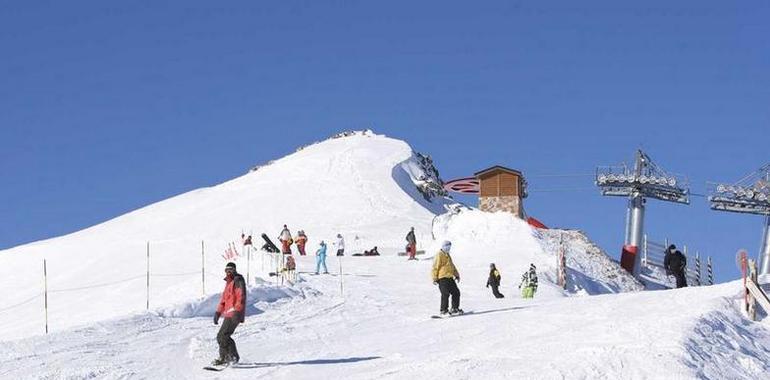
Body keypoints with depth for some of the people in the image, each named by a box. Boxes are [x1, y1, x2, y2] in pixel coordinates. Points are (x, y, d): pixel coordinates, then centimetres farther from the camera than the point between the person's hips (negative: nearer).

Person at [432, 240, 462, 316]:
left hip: (450, 278, 9)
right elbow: (435, 267, -12)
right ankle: (443, 311, -11)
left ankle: (455, 309, 17)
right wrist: (435, 278, -15)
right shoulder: (439, 255, -8)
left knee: (456, 292, 8)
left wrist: (456, 274, 24)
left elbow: (452, 266, 30)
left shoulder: (447, 255, 21)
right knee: (445, 294, -15)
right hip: (442, 278, -9)